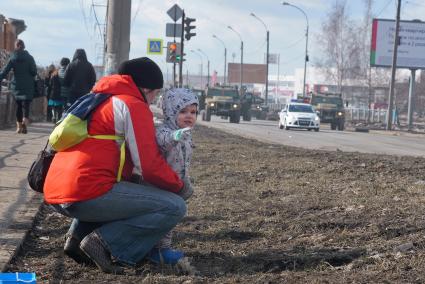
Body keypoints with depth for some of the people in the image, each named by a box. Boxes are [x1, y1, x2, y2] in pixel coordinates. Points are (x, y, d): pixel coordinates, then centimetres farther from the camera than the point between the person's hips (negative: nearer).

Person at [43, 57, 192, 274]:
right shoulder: (134, 105, -1)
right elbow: (149, 165, -7)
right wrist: (180, 187, 11)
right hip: (88, 193, -9)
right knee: (174, 207, -4)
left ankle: (78, 235, 15)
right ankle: (105, 242, -13)